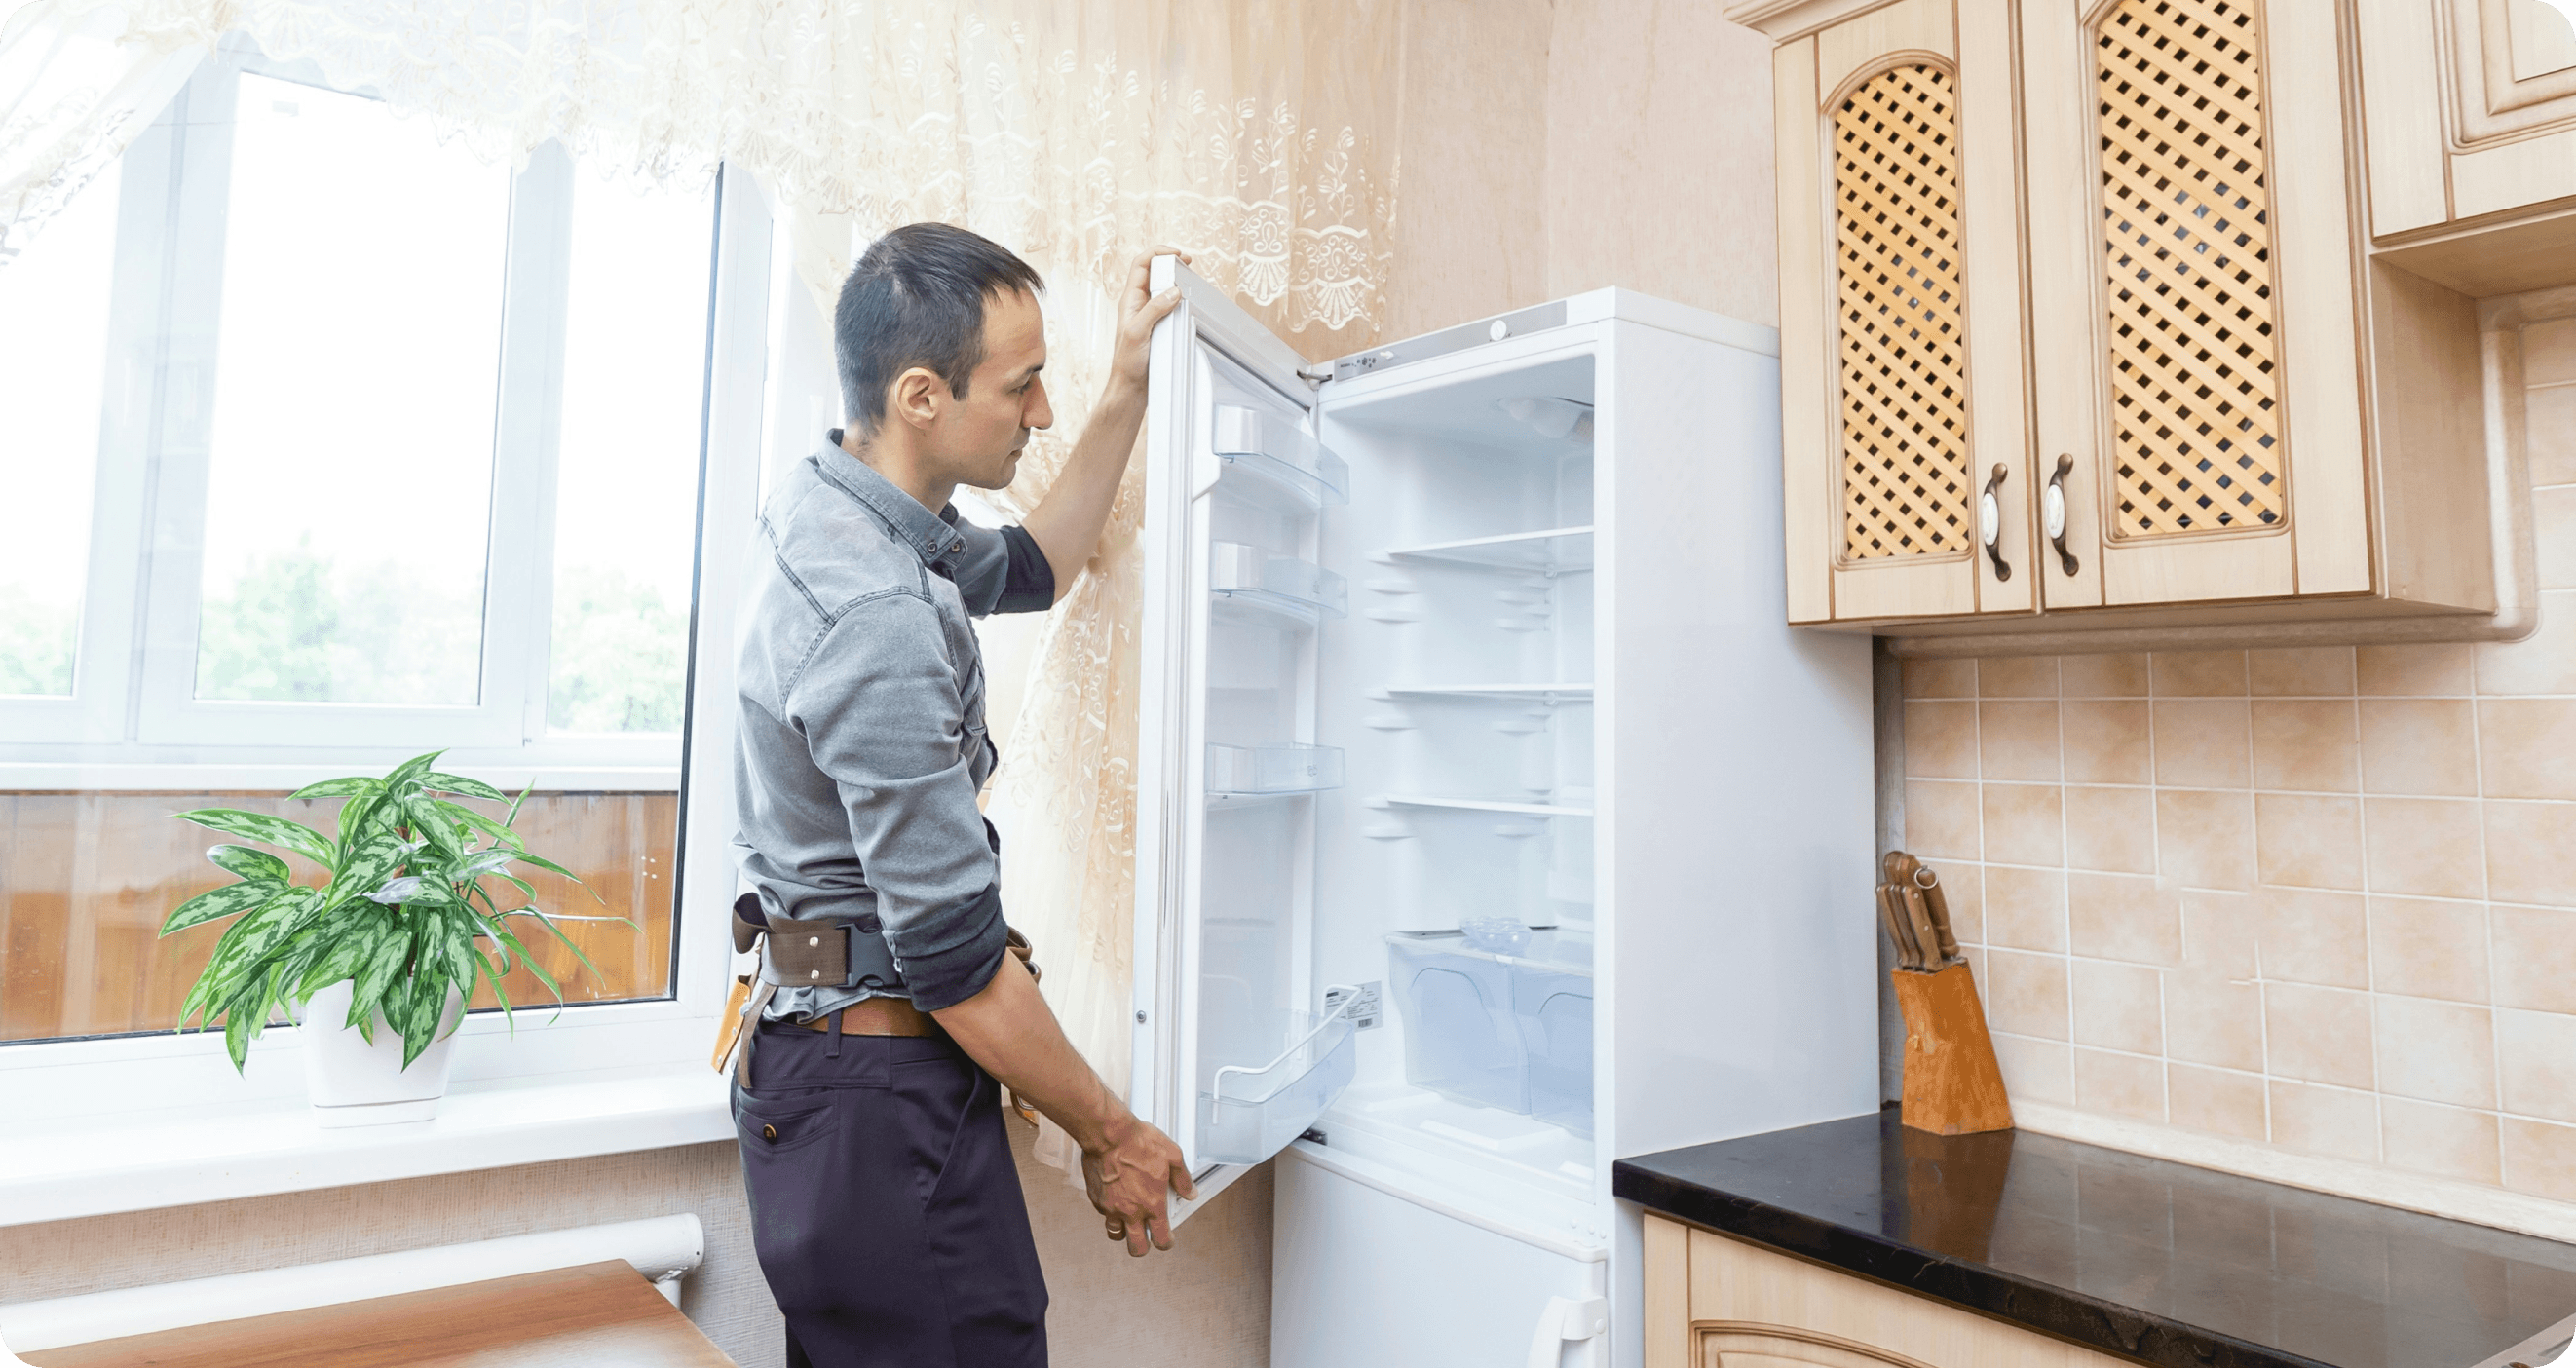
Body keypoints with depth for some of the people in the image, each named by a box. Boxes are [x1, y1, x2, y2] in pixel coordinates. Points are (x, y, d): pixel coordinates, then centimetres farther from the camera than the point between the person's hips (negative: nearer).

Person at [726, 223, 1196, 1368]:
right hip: (879, 1098, -10)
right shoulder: (876, 619, -26)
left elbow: (1032, 566, 23)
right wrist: (1109, 1137, -10)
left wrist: (1128, 388, 18)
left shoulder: (826, 505, 5)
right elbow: (954, 955, -24)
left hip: (803, 1039, 10)